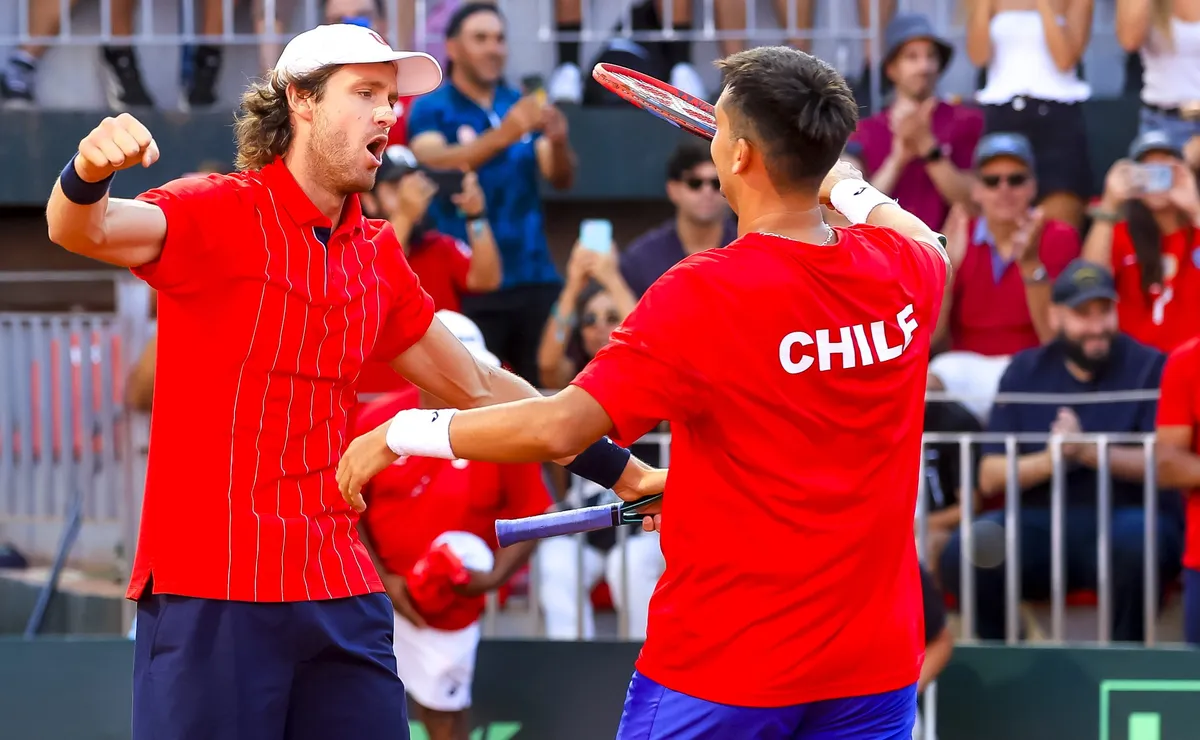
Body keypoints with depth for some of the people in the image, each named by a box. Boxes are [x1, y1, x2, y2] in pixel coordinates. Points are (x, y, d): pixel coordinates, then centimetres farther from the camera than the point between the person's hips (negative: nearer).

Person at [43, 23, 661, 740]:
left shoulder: (378, 255, 14)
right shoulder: (219, 215, -4)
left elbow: (476, 386, 25)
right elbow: (84, 231, -22)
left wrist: (624, 472, 24)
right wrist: (89, 174, -47)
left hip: (343, 597, 6)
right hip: (211, 593, -6)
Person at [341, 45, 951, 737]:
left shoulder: (706, 295, -18)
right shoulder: (904, 273, -1)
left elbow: (560, 427, -24)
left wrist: (403, 432, -12)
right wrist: (850, 188, 44)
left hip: (721, 673, -5)